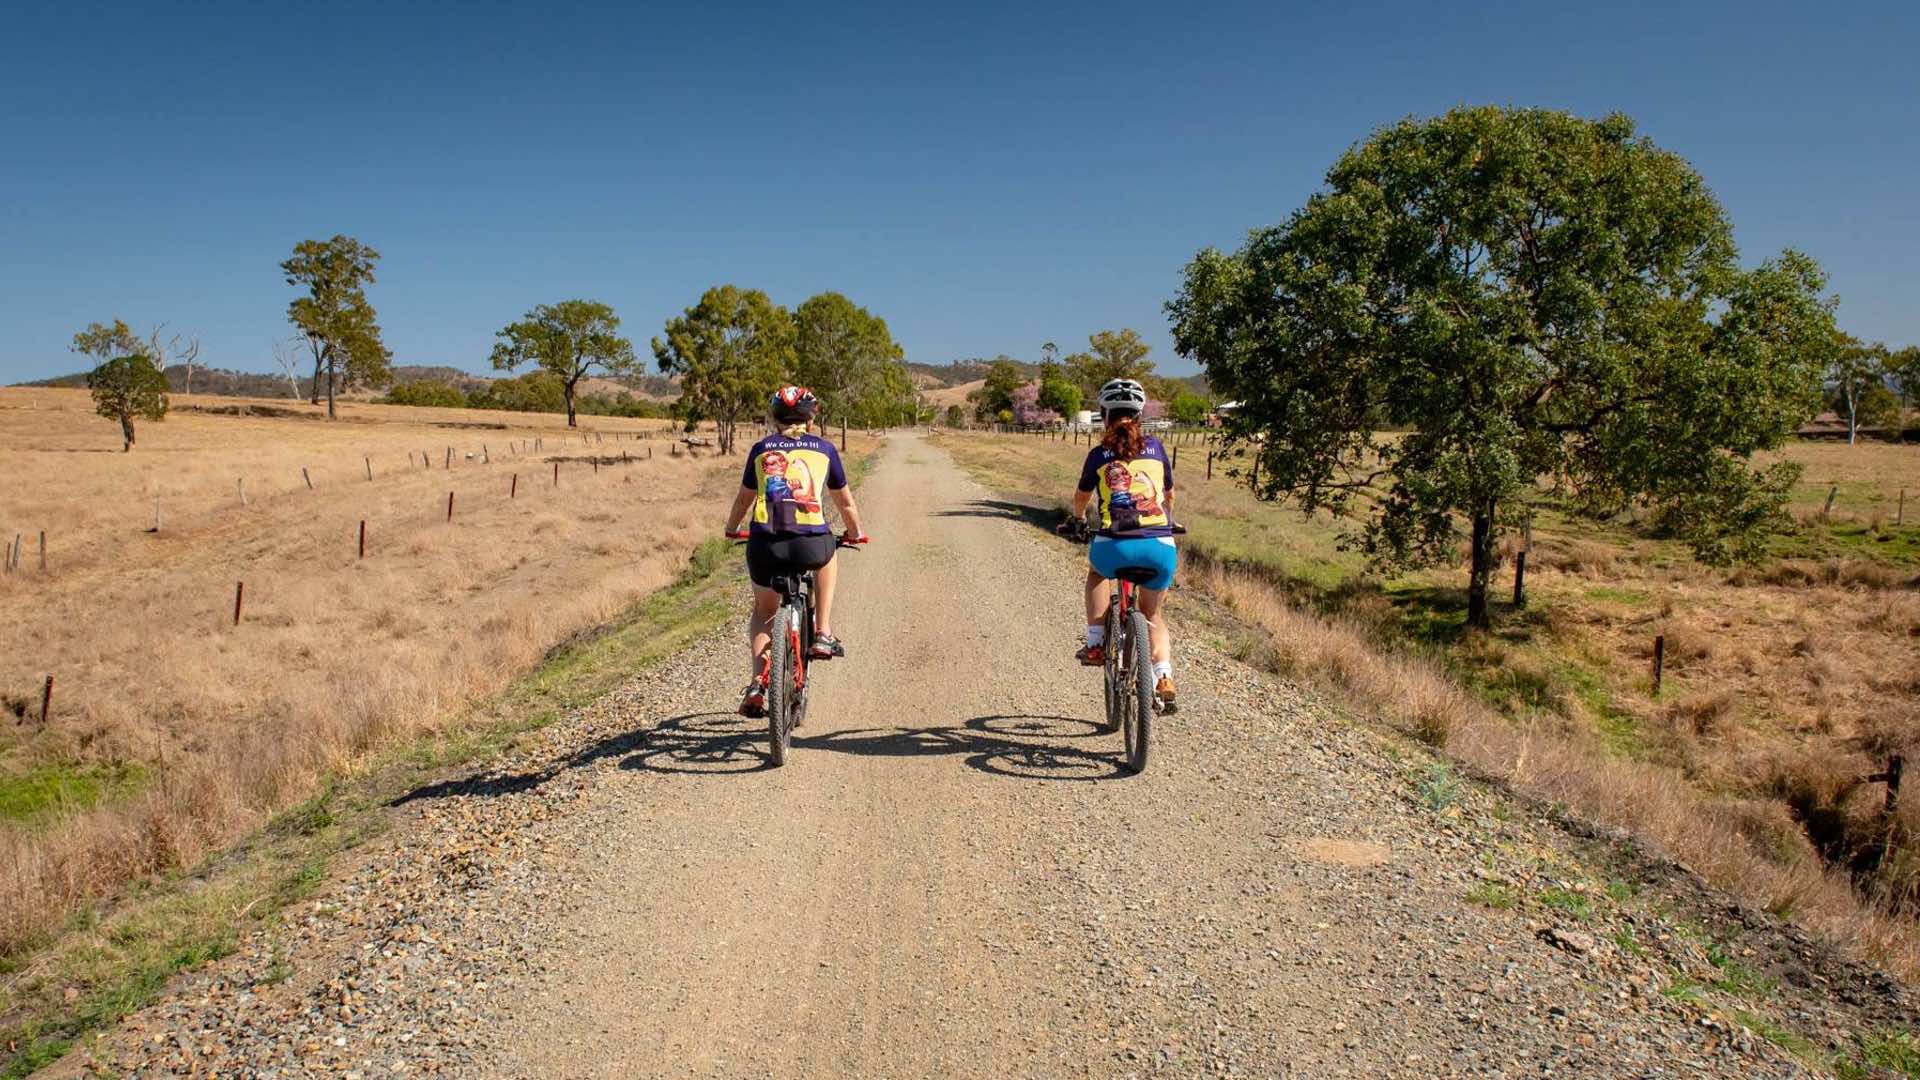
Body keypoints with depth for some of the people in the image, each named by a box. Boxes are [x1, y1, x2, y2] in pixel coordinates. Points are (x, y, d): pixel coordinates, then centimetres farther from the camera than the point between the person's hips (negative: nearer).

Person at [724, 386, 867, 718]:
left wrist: (731, 529, 46)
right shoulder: (823, 448, 15)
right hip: (810, 545, -1)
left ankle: (757, 684, 10)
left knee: (763, 612, 26)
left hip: (765, 545, 1)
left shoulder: (761, 448, 17)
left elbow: (744, 498, 28)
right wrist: (856, 534, 40)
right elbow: (845, 502, 23)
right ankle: (823, 634, 27)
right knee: (826, 553, 36)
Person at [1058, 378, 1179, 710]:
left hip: (1116, 547, -2)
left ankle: (1096, 644, 26)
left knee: (1096, 571, 35)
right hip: (1161, 546, 2)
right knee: (1153, 615, 25)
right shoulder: (1156, 448, 12)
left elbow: (1081, 499, 23)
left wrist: (1076, 519, 46)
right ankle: (1164, 678, 11)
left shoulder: (1099, 454, 8)